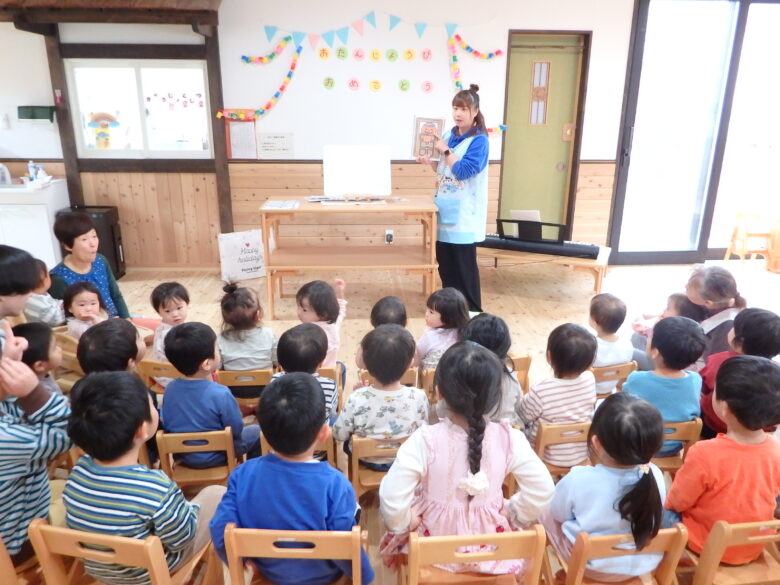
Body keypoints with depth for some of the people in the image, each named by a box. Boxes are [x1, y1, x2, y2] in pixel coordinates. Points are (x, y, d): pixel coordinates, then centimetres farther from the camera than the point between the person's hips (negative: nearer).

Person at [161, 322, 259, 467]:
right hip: (214, 457, -5)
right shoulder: (220, 394, -29)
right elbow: (236, 430, -17)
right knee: (256, 432, 17)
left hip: (181, 455, 5)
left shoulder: (170, 389, -14)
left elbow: (166, 425, 0)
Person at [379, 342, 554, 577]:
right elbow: (542, 490, -15)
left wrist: (403, 524, -7)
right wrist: (511, 513, 1)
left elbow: (392, 498, -27)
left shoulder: (425, 440, -27)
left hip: (434, 546, -1)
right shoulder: (509, 439, -21)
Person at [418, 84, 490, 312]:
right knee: (445, 263, 11)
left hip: (464, 214, -7)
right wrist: (429, 162, 1)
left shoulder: (479, 140, -10)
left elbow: (463, 171, -19)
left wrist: (445, 150, -14)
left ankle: (473, 311, 9)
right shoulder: (449, 135, 11)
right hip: (445, 210, 7)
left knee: (465, 265, -3)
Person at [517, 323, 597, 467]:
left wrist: (526, 399, 8)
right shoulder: (590, 379, -20)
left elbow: (522, 416, -14)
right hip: (583, 453, 5)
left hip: (549, 456, -4)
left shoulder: (540, 391, -34)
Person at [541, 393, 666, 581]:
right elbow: (656, 515, -1)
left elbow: (559, 514, -10)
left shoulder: (577, 481, -31)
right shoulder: (655, 476, -22)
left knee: (546, 513, 17)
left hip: (591, 565, -3)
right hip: (644, 564, 4)